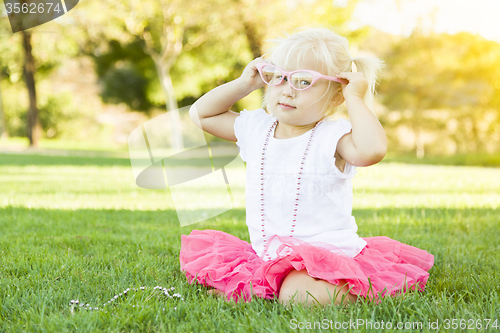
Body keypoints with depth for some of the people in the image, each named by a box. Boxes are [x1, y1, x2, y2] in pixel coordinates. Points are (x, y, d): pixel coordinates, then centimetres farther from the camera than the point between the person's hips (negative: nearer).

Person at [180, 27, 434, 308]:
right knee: (199, 259, -1)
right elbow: (201, 114, 16)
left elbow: (372, 150, -36)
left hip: (325, 254, -6)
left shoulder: (334, 137, -13)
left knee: (296, 295, -34)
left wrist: (355, 98, -22)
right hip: (266, 253, 6)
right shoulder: (255, 128, 5)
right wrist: (245, 84, 5)